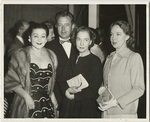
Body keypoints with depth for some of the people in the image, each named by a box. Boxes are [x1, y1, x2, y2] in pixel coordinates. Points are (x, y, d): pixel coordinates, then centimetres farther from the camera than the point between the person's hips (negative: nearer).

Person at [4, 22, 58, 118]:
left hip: (47, 104, 4)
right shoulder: (20, 55, -7)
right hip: (26, 106, -4)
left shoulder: (51, 55, 7)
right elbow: (10, 81, -7)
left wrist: (52, 95, 4)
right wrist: (26, 96, -16)